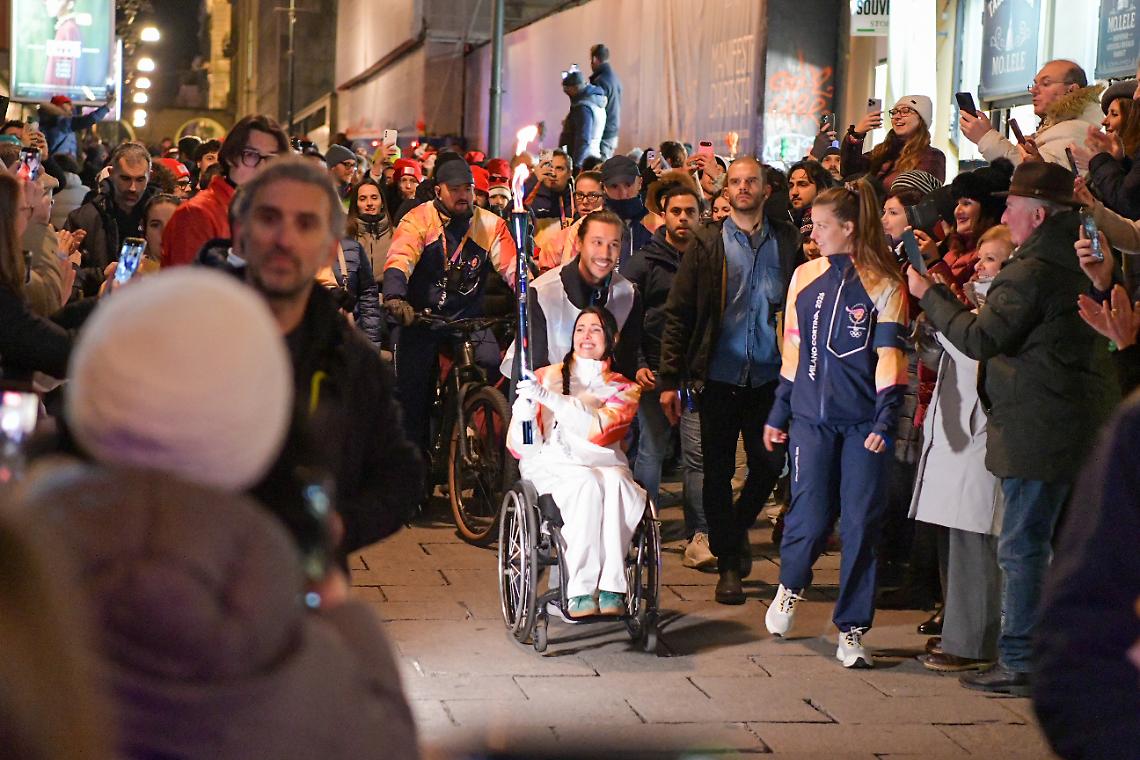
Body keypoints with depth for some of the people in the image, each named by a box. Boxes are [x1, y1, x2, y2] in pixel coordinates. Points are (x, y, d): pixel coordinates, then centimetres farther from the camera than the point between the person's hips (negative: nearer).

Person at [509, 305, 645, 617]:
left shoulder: (624, 390, 14)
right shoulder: (546, 377, 14)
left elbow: (599, 427, -10)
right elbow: (523, 448, 5)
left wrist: (547, 397, -20)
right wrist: (525, 405, -16)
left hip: (604, 464, 1)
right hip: (555, 464, -1)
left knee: (616, 486, -34)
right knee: (586, 486, -35)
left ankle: (612, 590, -37)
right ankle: (580, 592, -39)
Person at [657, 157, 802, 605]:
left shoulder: (788, 243, 5)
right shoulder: (708, 245, 2)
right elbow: (678, 314, 1)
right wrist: (670, 379, -5)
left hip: (770, 378, 1)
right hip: (719, 378, -1)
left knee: (769, 465, 5)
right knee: (718, 471, 3)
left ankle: (738, 527, 33)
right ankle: (728, 563, 15)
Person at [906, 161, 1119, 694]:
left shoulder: (1031, 271, -17)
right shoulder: (1078, 261, 12)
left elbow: (980, 339, -16)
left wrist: (928, 295, -4)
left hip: (1039, 432, -9)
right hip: (1085, 425, 9)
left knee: (1022, 546, -3)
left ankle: (1019, 662, 1)